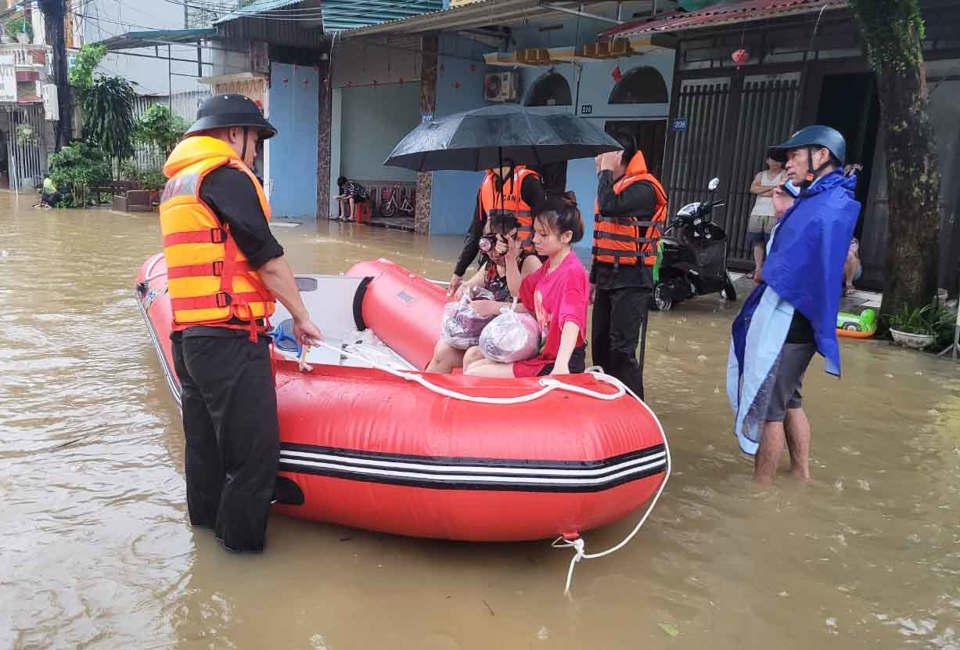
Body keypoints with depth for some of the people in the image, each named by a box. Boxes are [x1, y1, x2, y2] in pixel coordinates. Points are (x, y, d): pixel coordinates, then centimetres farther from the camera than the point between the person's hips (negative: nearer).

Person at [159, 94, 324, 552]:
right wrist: (301, 315, -2)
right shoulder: (227, 176, -9)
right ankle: (241, 537, 10)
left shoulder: (175, 184, 20)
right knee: (255, 446, 0)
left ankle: (206, 515, 40)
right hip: (229, 338, -10)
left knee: (204, 434, 23)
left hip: (188, 333, 10)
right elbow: (266, 256, -12)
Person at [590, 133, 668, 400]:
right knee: (600, 345, 14)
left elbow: (609, 206, -31)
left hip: (631, 280, -9)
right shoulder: (612, 185, 16)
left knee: (622, 349, -11)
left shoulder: (643, 187, -12)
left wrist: (606, 172, -14)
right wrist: (594, 278, 22)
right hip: (608, 276, 9)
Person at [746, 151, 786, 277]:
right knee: (757, 242, 0)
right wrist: (772, 187, -5)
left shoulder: (785, 174, 6)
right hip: (757, 213, 4)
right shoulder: (761, 175, 18)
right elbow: (753, 189, 1)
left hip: (774, 215, -4)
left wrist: (761, 191, -2)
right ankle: (757, 269, 3)